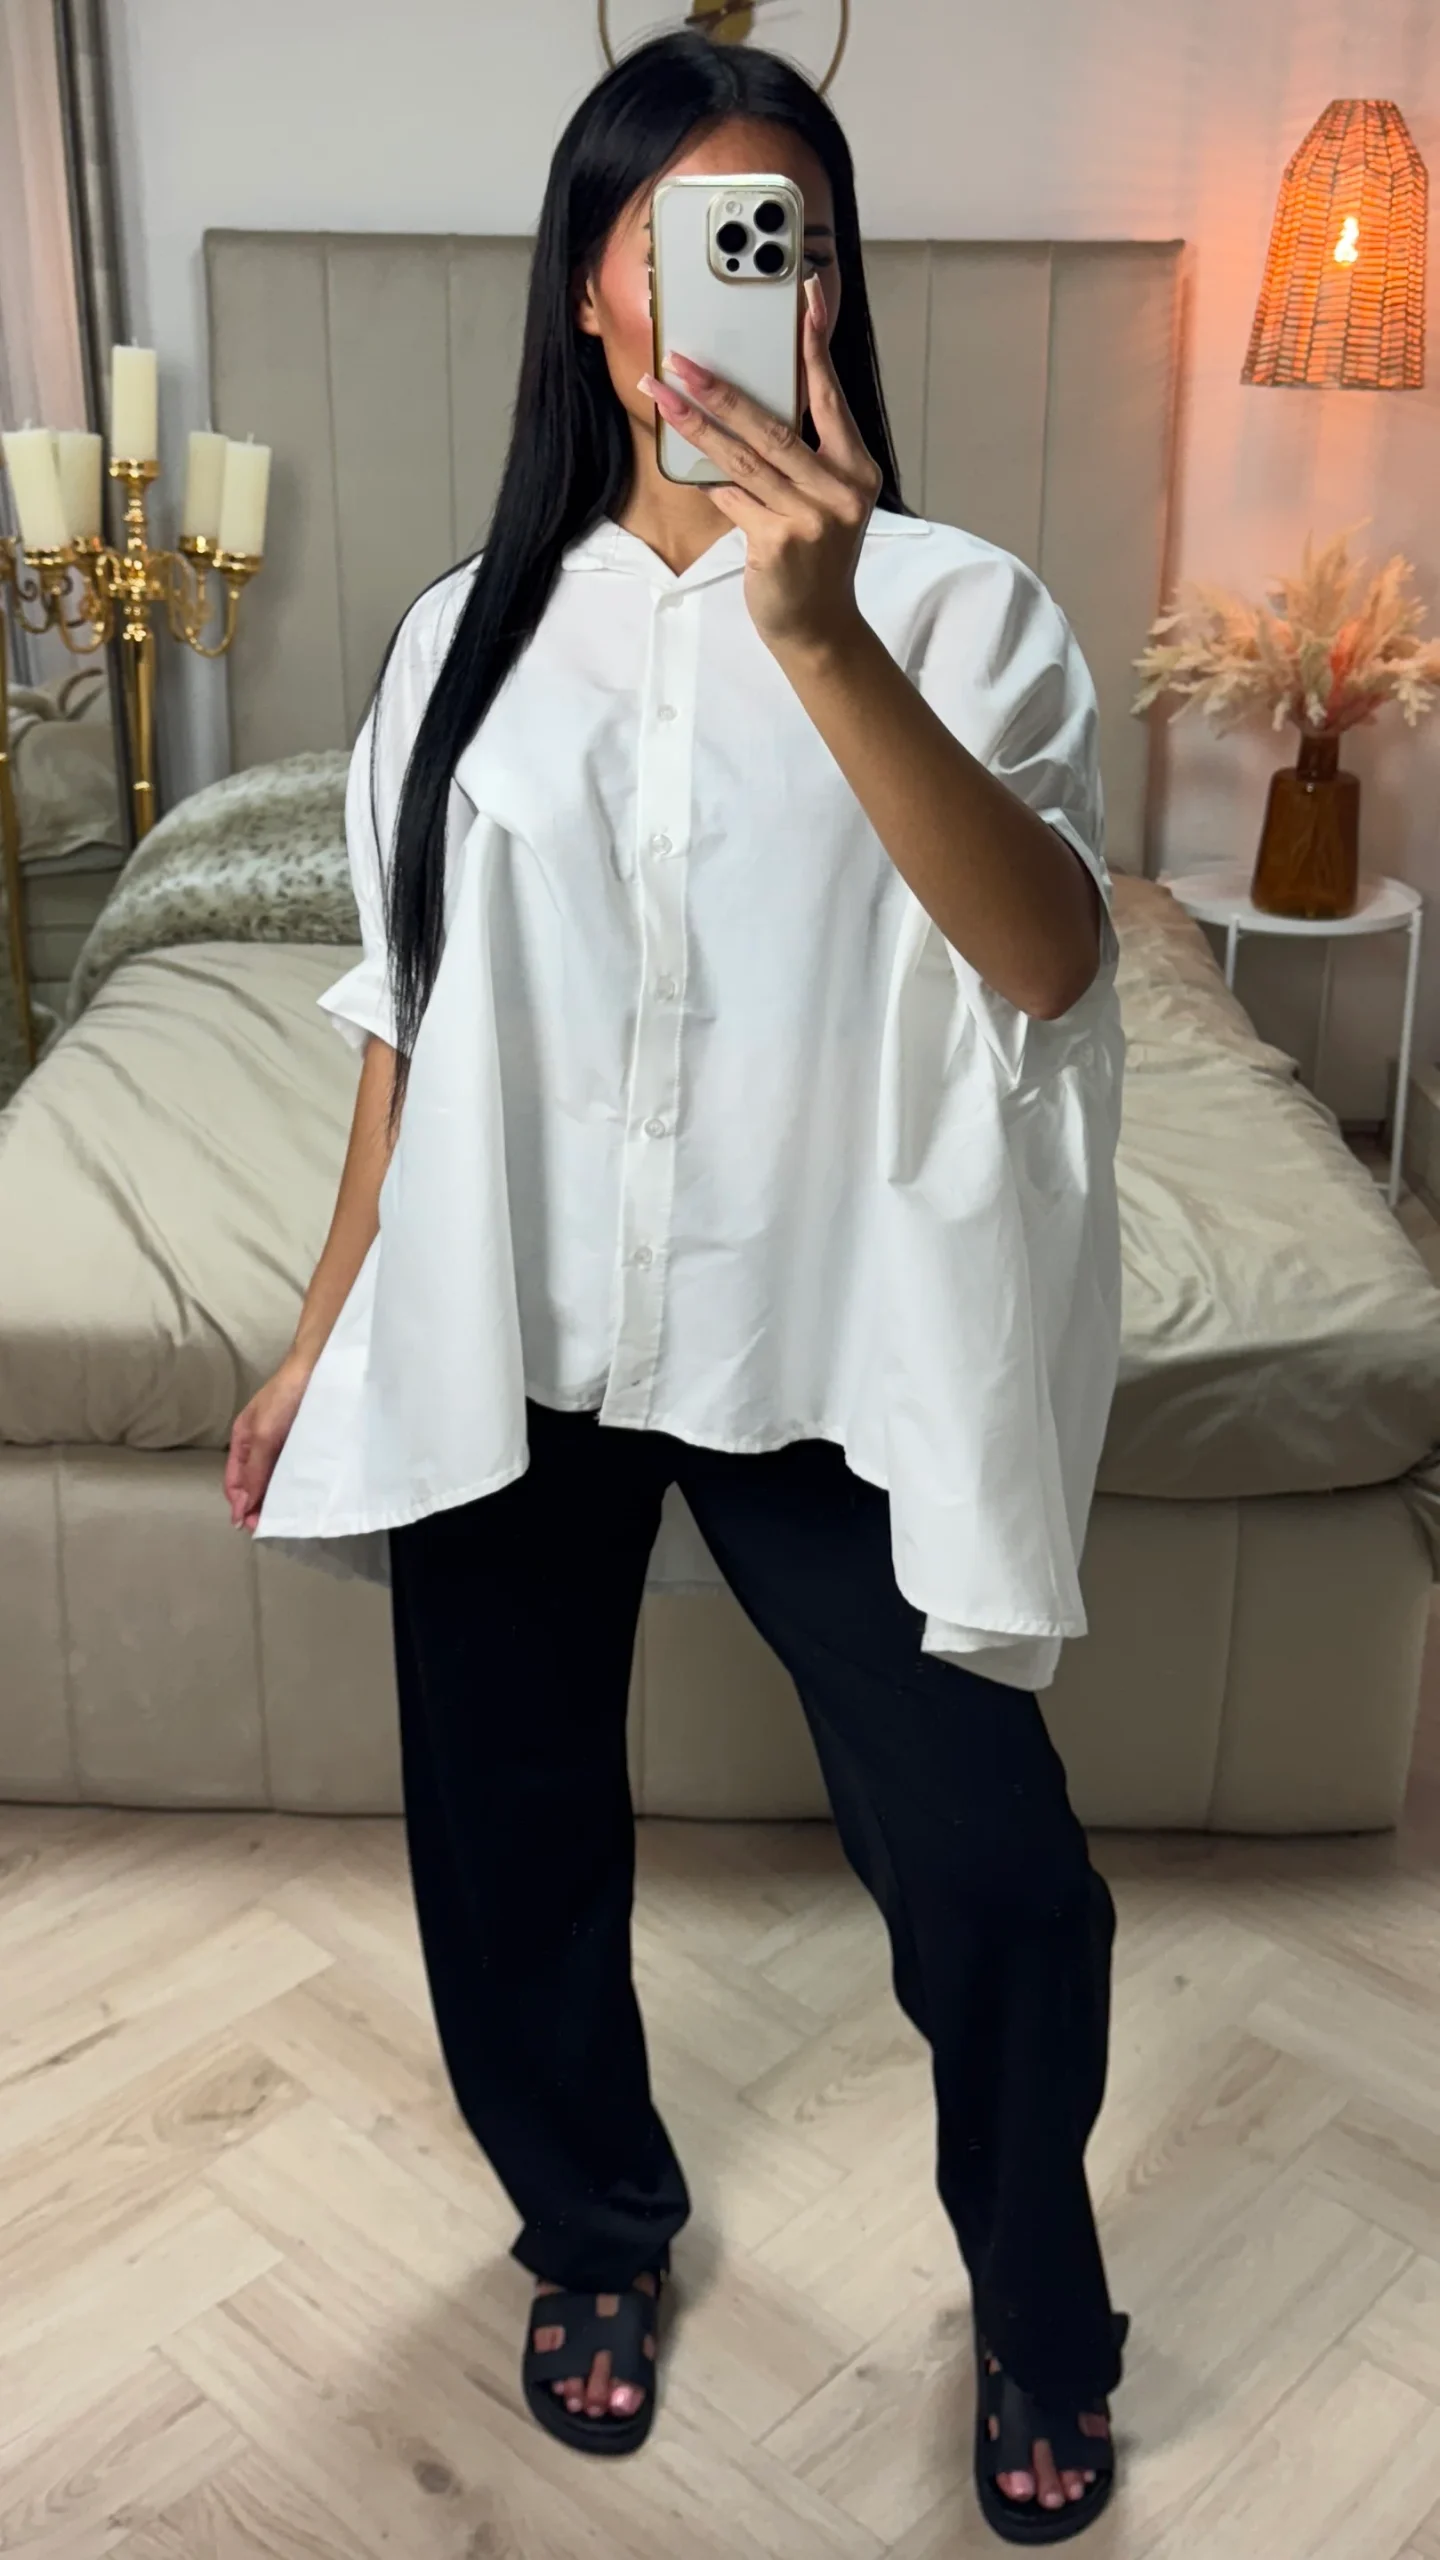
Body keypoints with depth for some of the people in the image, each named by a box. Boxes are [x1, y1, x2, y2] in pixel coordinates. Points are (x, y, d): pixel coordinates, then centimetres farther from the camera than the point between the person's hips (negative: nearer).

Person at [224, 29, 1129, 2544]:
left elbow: (1047, 957, -22)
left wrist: (819, 634, -34)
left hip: (825, 1344, -2)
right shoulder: (473, 632, 4)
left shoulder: (952, 602, -5)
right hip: (505, 1340, 3)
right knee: (504, 1833, 15)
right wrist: (330, 1320, 11)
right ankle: (599, 2230, 45)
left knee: (991, 1867, 1)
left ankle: (1039, 2313, 33)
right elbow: (411, 1008, 10)